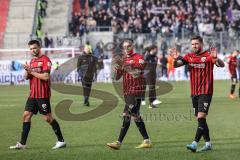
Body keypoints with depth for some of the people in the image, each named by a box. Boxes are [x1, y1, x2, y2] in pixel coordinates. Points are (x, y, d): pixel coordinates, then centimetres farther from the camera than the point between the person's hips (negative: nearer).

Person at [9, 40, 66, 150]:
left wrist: (32, 71, -15)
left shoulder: (45, 60, -9)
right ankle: (22, 144, 5)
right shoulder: (32, 61, 16)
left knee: (48, 118, -5)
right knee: (26, 115, 3)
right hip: (33, 94, 8)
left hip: (42, 95, -8)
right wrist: (27, 71, -5)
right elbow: (26, 77, 17)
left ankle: (61, 141, 5)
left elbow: (46, 77, -19)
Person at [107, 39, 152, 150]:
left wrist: (129, 64, -36)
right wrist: (117, 70, -7)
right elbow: (117, 78, 15)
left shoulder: (138, 57, -3)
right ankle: (146, 141, 15)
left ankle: (119, 142, -14)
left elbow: (142, 66, -24)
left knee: (127, 115, -12)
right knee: (135, 116, 10)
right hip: (127, 92, 8)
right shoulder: (123, 60, 18)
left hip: (136, 90, -8)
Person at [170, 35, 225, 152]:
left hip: (206, 92, -6)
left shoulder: (208, 55, -7)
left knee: (201, 117, -15)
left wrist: (215, 58, -40)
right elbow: (176, 65, 1)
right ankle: (208, 144, 20)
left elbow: (221, 65, -19)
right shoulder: (189, 57, 7)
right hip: (194, 93, 6)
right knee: (200, 119, 11)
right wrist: (176, 59, -22)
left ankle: (195, 144, -21)